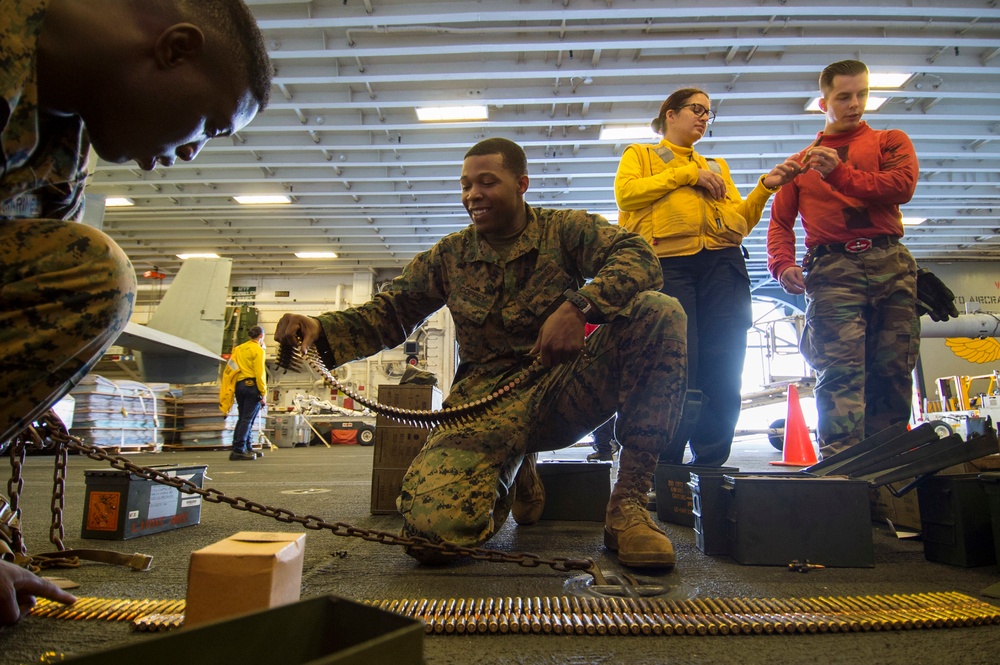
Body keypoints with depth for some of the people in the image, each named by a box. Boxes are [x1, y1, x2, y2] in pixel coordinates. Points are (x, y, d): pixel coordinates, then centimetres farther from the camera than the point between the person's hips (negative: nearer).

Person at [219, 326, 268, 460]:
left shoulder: (239, 348, 15)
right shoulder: (258, 350, -6)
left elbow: (232, 369, 11)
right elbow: (259, 373, -14)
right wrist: (263, 393, -12)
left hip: (239, 385, 8)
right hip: (252, 385, -7)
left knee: (242, 418, 12)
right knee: (248, 419, -7)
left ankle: (247, 448, 17)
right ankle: (238, 450, -11)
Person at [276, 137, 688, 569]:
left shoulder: (566, 229, 4)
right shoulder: (449, 256, 12)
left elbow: (637, 257, -11)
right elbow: (388, 312, 9)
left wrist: (578, 306, -31)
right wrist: (319, 329, -11)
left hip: (566, 391, 0)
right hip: (488, 399, 1)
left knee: (658, 312, -24)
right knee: (433, 523, -27)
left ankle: (628, 504, -18)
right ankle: (513, 475, 12)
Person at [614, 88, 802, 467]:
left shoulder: (717, 167, 33)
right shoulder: (640, 155, 22)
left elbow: (741, 222, 22)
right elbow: (626, 193, -1)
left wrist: (765, 186, 8)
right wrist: (687, 174, 2)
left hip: (722, 262, 4)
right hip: (668, 262, -4)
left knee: (724, 372, -6)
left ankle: (710, 464, 3)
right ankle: (664, 467, -5)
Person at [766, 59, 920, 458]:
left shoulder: (889, 141, 20)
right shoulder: (803, 160, 22)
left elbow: (902, 185, -1)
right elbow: (780, 221, 13)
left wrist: (840, 174, -8)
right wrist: (782, 264, -5)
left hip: (890, 263, 1)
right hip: (832, 268, -1)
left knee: (893, 371, -1)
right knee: (841, 371, -14)